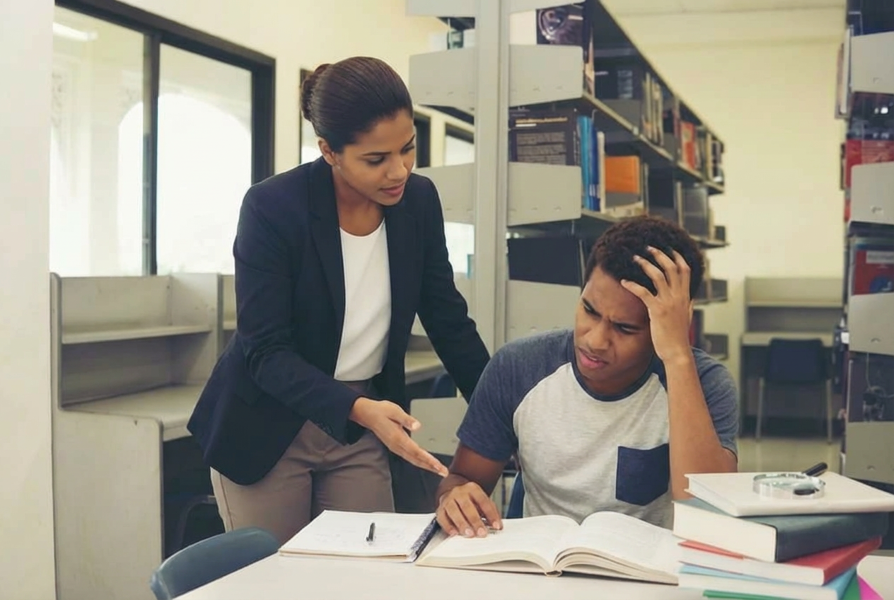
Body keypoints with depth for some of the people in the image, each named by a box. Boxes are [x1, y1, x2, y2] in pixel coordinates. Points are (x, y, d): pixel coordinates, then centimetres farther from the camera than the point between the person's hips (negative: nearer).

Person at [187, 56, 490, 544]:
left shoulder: (419, 201, -5)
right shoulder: (271, 207, -19)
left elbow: (449, 320, 3)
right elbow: (265, 352, -20)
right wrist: (357, 409, -34)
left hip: (363, 432, 4)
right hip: (267, 427, -3)